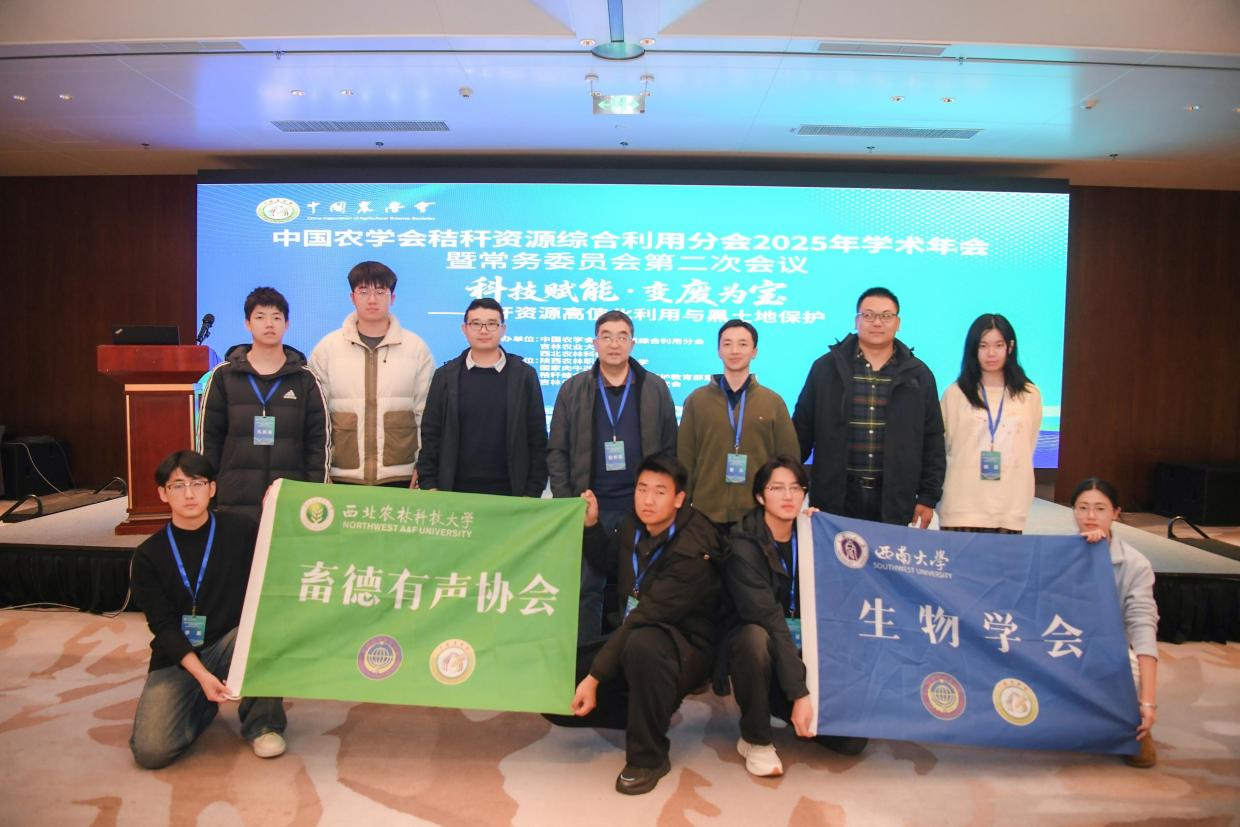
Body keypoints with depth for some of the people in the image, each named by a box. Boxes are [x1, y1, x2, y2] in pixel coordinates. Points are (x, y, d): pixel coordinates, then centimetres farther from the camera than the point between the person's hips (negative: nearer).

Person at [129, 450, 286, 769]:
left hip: (233, 644, 0)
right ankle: (202, 706, 16)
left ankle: (261, 723, -10)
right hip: (177, 658, 1)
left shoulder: (240, 530, -3)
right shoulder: (149, 555, -2)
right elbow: (163, 625, -7)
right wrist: (201, 674, -20)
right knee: (150, 751, -20)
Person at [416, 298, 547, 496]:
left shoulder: (524, 375, 1)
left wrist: (533, 492, -3)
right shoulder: (445, 375, 5)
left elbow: (537, 439, 1)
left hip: (509, 492, -1)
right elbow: (430, 435, 5)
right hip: (455, 490, 1)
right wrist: (428, 486, -1)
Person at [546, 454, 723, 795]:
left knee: (642, 645, -41)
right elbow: (609, 563, 20)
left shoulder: (692, 551, -24)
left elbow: (645, 617, -28)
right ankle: (653, 715, 10)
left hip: (684, 650, -7)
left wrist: (594, 676, -28)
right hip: (630, 636, 7)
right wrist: (591, 524, 3)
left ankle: (648, 756, -17)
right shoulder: (633, 525, -2)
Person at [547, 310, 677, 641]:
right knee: (587, 589, 5)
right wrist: (566, 503, -2)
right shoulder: (573, 389, 5)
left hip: (641, 508, 0)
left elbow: (670, 449, 5)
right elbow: (557, 451, 5)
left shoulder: (655, 389, 4)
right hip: (589, 508, 0)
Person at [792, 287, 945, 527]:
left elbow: (932, 441, 9)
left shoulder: (918, 374, 8)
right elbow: (802, 431, 6)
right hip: (835, 497, -1)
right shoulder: (826, 368, 5)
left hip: (894, 500, 1)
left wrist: (928, 497, 5)